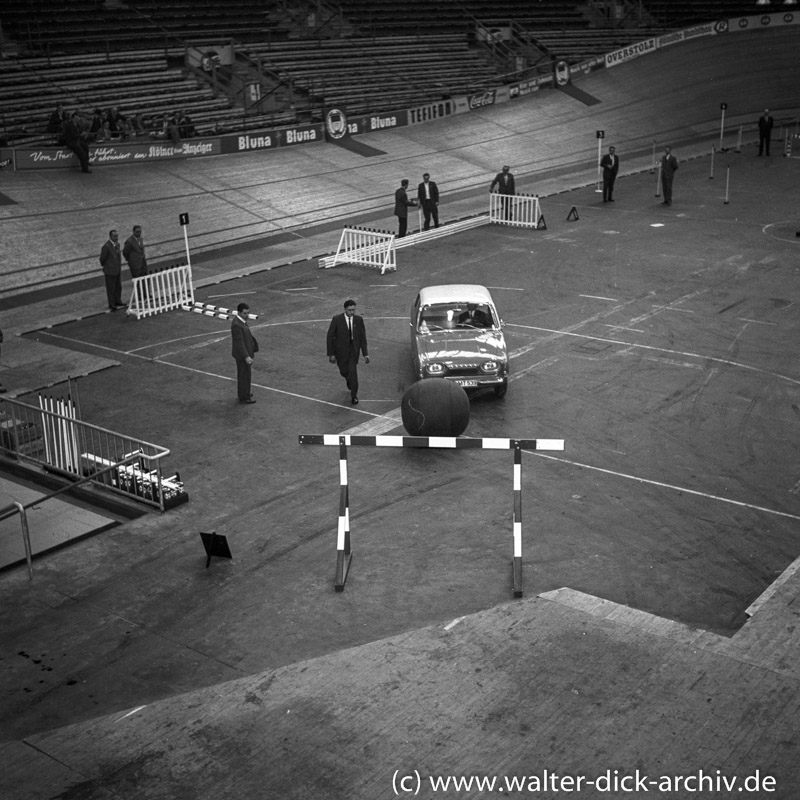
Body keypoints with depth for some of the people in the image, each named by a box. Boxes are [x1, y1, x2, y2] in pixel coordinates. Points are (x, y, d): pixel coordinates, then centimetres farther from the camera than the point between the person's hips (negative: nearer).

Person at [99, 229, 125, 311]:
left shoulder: (117, 244, 6)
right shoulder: (106, 246, -20)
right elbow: (102, 259, -12)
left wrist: (119, 267, 12)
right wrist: (106, 267, 3)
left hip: (118, 270, 8)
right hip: (110, 271, -8)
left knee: (118, 287, 18)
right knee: (111, 288, 2)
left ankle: (117, 302, 34)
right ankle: (111, 305, 12)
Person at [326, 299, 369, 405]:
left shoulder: (359, 320, -8)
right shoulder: (336, 319, -14)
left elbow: (362, 337, -1)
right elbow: (330, 337, -8)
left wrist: (365, 354, -4)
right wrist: (331, 354, -10)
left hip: (354, 349, 0)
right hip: (341, 350, 0)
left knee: (353, 371, -11)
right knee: (344, 371, 11)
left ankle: (354, 395, 4)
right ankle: (350, 380, 49)